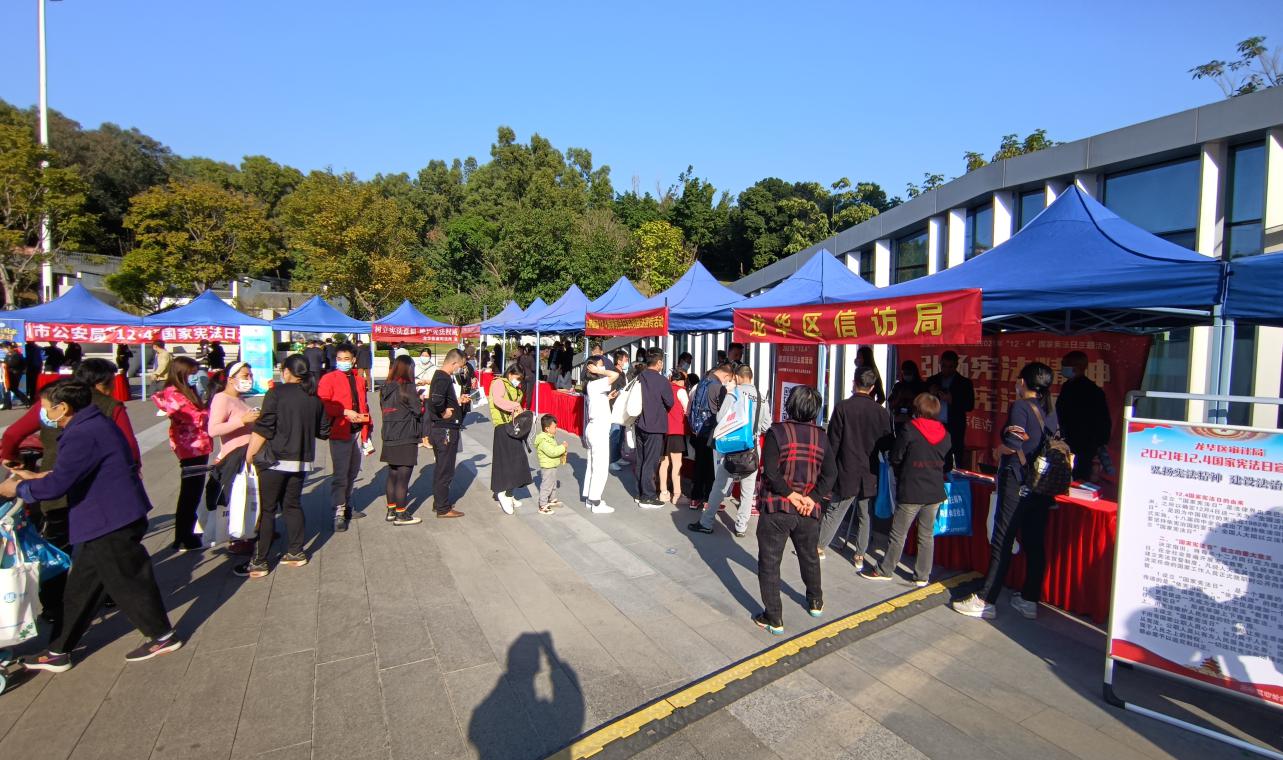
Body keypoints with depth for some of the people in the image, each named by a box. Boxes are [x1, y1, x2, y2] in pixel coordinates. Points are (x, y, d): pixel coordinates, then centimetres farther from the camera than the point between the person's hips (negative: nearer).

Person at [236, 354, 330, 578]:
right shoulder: (315, 398, 6)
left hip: (274, 460, -5)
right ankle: (296, 553, 22)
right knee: (292, 505, 16)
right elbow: (323, 431, 11)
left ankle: (259, 563, 8)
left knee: (266, 509, 2)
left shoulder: (277, 393, -9)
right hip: (301, 461, 5)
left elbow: (263, 428, -14)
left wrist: (249, 455, -6)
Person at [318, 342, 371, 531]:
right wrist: (345, 412, -19)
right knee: (340, 474, -4)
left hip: (357, 431, 6)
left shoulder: (360, 379, 13)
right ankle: (338, 512, 3)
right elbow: (322, 404, -13)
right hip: (340, 432, -6)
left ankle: (346, 506, 28)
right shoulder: (328, 379, -3)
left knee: (352, 472, 15)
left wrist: (367, 430, 14)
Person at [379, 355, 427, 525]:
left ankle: (391, 511, 26)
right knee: (403, 478, 1)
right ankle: (401, 515, 7)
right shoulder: (407, 387, -14)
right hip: (406, 440, -7)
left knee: (392, 476, 17)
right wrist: (425, 433, -2)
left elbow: (385, 410, 13)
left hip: (389, 440, 7)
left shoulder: (385, 389, 7)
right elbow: (419, 411, -12)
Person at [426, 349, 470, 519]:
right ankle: (443, 509, 11)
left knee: (442, 468, 20)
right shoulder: (443, 378, -20)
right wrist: (443, 413, -19)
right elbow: (436, 400, -35)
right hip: (445, 430, -10)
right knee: (445, 470, 1)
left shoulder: (443, 376, 11)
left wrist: (459, 401, 12)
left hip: (442, 430, 10)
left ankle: (439, 503, 33)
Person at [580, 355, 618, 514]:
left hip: (595, 428, 10)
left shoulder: (593, 385, 11)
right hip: (599, 430, -10)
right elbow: (615, 375, -31)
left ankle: (589, 499, 23)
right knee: (601, 467, -4)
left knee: (592, 465, 15)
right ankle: (596, 503, 1)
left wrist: (607, 397, 17)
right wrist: (598, 371, -20)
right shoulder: (596, 384, -18)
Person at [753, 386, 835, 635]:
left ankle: (774, 619, 9)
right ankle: (815, 602, 45)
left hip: (776, 508, -4)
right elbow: (829, 474, -3)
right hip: (808, 511, 5)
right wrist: (812, 497, -9)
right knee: (809, 557, 26)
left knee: (769, 563, 6)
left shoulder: (777, 432, -11)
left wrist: (790, 494, -11)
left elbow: (770, 471, -18)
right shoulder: (821, 437, 1)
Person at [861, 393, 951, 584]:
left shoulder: (910, 430, -14)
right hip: (935, 493, 5)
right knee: (927, 535, 13)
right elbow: (946, 462, 14)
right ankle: (922, 576, 20)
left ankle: (885, 571, 15)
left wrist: (901, 476, 11)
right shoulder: (945, 434, 2)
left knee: (898, 534, 5)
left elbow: (895, 458, -6)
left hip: (911, 493, -5)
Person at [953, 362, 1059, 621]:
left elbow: (1013, 445, -19)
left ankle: (985, 601, 2)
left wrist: (998, 450, 0)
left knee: (1002, 542, -4)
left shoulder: (1019, 406, -11)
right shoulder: (1050, 411, 10)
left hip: (1017, 483, -7)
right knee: (1035, 543, 12)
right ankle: (1030, 600, 22)